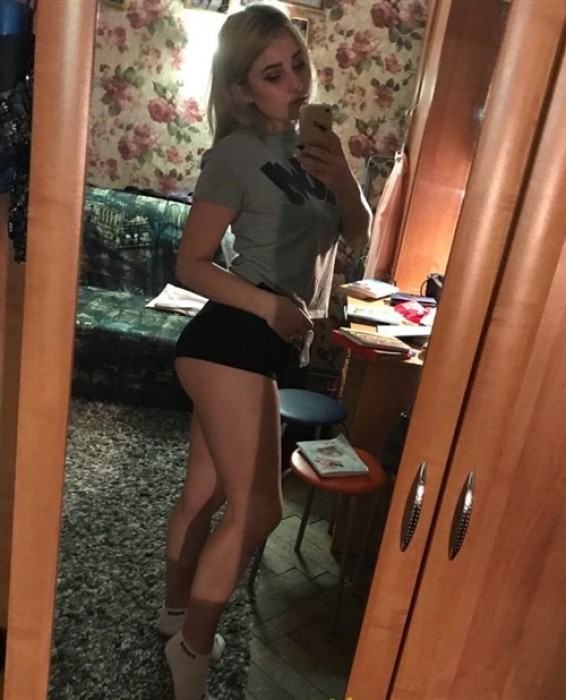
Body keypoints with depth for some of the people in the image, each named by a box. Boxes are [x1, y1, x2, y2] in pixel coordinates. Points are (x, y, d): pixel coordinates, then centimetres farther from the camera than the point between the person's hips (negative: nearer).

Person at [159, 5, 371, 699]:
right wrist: (271, 305, -22)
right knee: (258, 506, -8)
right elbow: (191, 264, -12)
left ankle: (176, 612, 37)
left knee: (206, 489, 18)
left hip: (256, 345, 8)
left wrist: (343, 182, -9)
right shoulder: (236, 153, -11)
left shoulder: (307, 143, 12)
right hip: (230, 339, -8)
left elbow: (358, 236, 9)